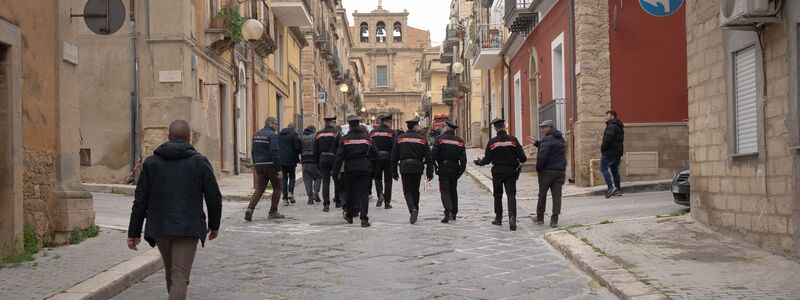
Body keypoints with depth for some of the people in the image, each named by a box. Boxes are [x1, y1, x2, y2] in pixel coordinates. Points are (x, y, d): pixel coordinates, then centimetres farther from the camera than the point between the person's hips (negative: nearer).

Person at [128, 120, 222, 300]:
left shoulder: (151, 162, 6)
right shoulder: (200, 162, -1)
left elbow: (140, 200, 4)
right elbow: (214, 198, 0)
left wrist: (134, 232, 9)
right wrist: (214, 225, 16)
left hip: (159, 228, 3)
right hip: (188, 229, -3)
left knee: (171, 272, 21)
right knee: (180, 276, -7)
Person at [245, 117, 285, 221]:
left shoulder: (257, 135, 13)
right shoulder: (272, 135, -13)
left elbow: (253, 152, 17)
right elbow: (275, 153, -19)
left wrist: (255, 166, 22)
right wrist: (279, 170, -18)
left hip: (259, 165, 7)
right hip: (270, 165, -7)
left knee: (259, 188, 7)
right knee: (277, 188, 9)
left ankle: (250, 208, -13)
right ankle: (273, 212, 11)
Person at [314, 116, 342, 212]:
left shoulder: (318, 134, 8)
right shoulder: (336, 133, -7)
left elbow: (315, 150, 11)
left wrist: (318, 162, 18)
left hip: (323, 160, 3)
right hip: (334, 159, -3)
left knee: (325, 182, 2)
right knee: (337, 181, 13)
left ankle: (326, 204, -6)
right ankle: (338, 202, 22)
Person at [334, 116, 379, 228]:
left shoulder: (345, 139, -3)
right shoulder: (367, 138, 3)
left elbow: (339, 156, -5)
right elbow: (375, 154, 8)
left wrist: (336, 170, -1)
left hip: (350, 169, 0)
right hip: (365, 168, 1)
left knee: (349, 192, 15)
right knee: (363, 193, -2)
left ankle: (349, 215, 27)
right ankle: (364, 219, -12)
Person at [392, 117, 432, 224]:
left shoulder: (400, 138, 3)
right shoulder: (423, 139, 0)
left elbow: (394, 156, 3)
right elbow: (428, 156, 0)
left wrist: (394, 171, 9)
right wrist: (430, 173, 6)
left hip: (404, 167, 0)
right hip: (417, 167, 0)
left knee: (407, 191, 1)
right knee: (415, 191, 15)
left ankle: (413, 209, -22)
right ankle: (415, 211, 20)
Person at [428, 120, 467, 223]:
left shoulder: (440, 139, -7)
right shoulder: (459, 141, 4)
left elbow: (432, 156, -11)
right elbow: (463, 159, 0)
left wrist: (430, 171, -7)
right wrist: (460, 172, 5)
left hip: (443, 169, -4)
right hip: (454, 170, 4)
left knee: (445, 191, -3)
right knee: (453, 191, 17)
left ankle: (448, 212, -23)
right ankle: (454, 213, 23)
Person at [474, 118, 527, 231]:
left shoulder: (492, 142, -7)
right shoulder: (513, 140, -5)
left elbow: (487, 160, -3)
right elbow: (522, 157, -7)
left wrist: (479, 162, 17)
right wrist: (522, 160, 17)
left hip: (497, 172, 0)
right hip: (511, 171, 0)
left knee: (498, 195, 15)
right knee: (511, 195, -2)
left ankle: (498, 218, 23)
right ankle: (512, 217, -21)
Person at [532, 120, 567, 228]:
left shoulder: (547, 140, -13)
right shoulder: (561, 139, 13)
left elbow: (542, 156, -20)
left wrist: (538, 169, -9)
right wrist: (537, 143, 17)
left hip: (547, 171, -6)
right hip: (560, 171, 6)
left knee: (542, 194, 8)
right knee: (557, 195, 3)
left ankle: (540, 218, 16)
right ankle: (554, 220, -2)